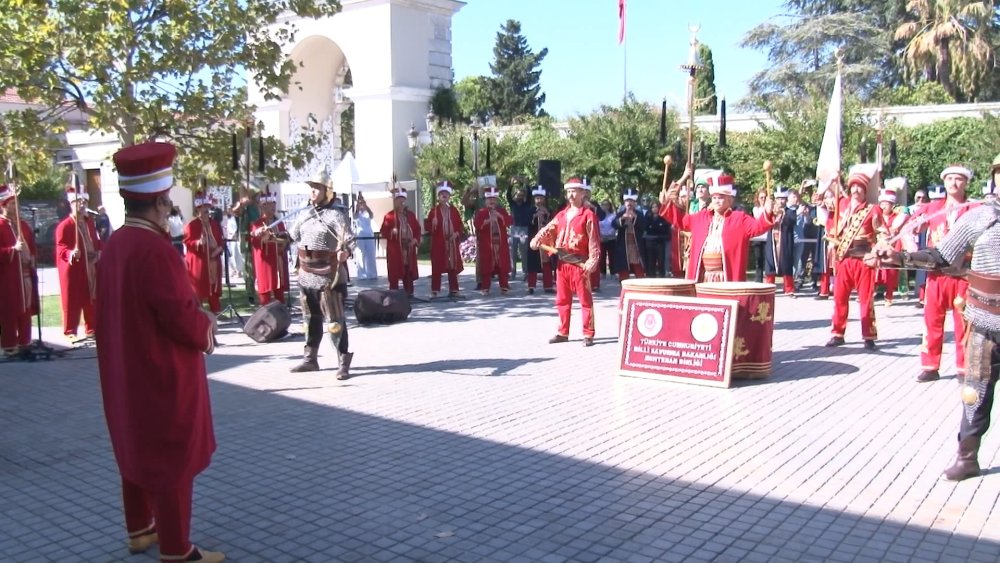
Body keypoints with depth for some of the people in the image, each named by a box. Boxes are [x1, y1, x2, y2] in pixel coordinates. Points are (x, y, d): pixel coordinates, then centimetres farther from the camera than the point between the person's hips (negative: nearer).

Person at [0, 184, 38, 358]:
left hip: (26, 274, 7)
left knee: (26, 311, 11)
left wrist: (33, 260, 2)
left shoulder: (24, 225, 14)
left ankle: (25, 343, 20)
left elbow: (33, 247, 19)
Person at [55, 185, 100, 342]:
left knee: (92, 300, 12)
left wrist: (99, 252, 3)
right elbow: (60, 248, -16)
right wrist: (71, 253, -35)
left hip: (91, 269, 7)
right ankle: (70, 332, 9)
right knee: (72, 302, 0)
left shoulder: (90, 223, 14)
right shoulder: (64, 226, -10)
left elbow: (96, 242, 23)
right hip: (73, 270, -7)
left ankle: (92, 329, 23)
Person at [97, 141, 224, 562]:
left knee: (138, 451, 21)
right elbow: (183, 318, -26)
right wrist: (205, 325, -5)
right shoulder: (155, 250, -25)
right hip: (165, 376, -9)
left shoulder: (114, 245, 4)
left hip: (128, 372, 9)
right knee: (173, 462, 3)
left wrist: (195, 317, 9)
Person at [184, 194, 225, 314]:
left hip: (213, 260, 6)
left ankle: (215, 310, 18)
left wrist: (219, 248, -5)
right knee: (198, 287, -3)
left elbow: (221, 240, 16)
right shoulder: (191, 225, -6)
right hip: (198, 262, -6)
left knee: (214, 286, 10)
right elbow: (187, 242, -10)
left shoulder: (215, 225, 12)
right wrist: (198, 242, -28)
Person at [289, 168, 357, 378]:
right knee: (311, 318, 16)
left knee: (334, 320, -5)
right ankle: (310, 358, 28)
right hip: (306, 275, 7)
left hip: (328, 276, -7)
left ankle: (344, 361, 2)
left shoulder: (336, 215, -12)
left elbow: (350, 239, -22)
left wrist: (346, 252, -37)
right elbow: (295, 235, 26)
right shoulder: (304, 214, 10)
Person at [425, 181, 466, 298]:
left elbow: (460, 225, 12)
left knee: (453, 266, 6)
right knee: (437, 267, -2)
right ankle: (434, 291, 2)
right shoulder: (434, 210, 1)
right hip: (438, 242, -3)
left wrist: (457, 233, -6)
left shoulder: (454, 210, 9)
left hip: (452, 242, 3)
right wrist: (432, 223, -23)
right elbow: (427, 227, -2)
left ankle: (453, 290, 13)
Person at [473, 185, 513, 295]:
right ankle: (485, 288, 4)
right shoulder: (481, 212, 3)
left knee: (503, 265, 2)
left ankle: (504, 287, 8)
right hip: (486, 243, -2)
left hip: (501, 242, 2)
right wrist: (487, 221, -23)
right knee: (486, 265, -1)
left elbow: (509, 221, -1)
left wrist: (500, 216, -14)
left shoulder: (502, 210, 11)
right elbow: (476, 224, -11)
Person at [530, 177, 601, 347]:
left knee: (585, 299, -1)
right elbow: (549, 230, 9)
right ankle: (562, 333, 20)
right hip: (562, 262, 6)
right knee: (562, 300, 11)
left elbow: (594, 241, -9)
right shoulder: (561, 215, 14)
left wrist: (592, 262, -16)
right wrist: (537, 240, -10)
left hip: (580, 263, -6)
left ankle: (588, 334, 5)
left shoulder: (589, 215, -5)